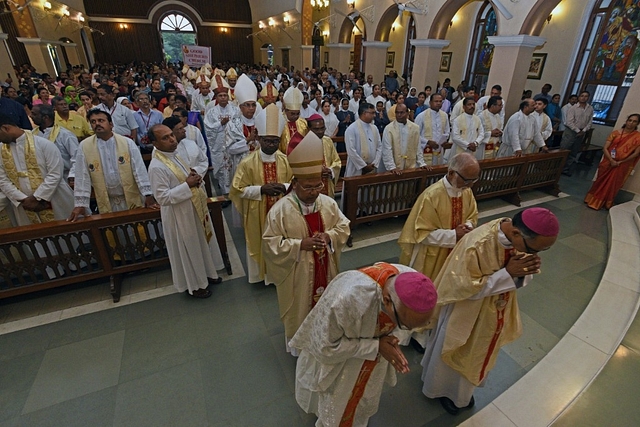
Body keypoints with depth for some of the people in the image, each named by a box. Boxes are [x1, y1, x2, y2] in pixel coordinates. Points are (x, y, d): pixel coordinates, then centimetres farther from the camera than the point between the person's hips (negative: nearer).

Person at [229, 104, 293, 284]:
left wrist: (284, 187, -21)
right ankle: (260, 273, 38)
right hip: (257, 213, -2)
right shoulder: (247, 162, -13)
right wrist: (261, 189, -23)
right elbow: (238, 189, -9)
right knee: (260, 243, 15)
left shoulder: (286, 161, -6)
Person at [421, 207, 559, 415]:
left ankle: (462, 391, 55)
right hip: (467, 314, -6)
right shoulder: (476, 245, -37)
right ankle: (443, 388, 50)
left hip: (496, 311, 6)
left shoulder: (525, 239, -16)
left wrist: (525, 271, -26)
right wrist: (507, 274, -34)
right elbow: (466, 289, -28)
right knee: (455, 354, 20)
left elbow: (521, 278, -3)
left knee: (477, 353, 28)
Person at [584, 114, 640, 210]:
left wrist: (620, 162, -12)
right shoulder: (615, 133, -3)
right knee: (600, 182, 9)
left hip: (621, 166, -1)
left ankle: (606, 204, 22)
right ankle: (593, 201, 24)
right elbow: (605, 148, -7)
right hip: (608, 162, 1)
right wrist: (611, 160, -16)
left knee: (612, 185, 7)